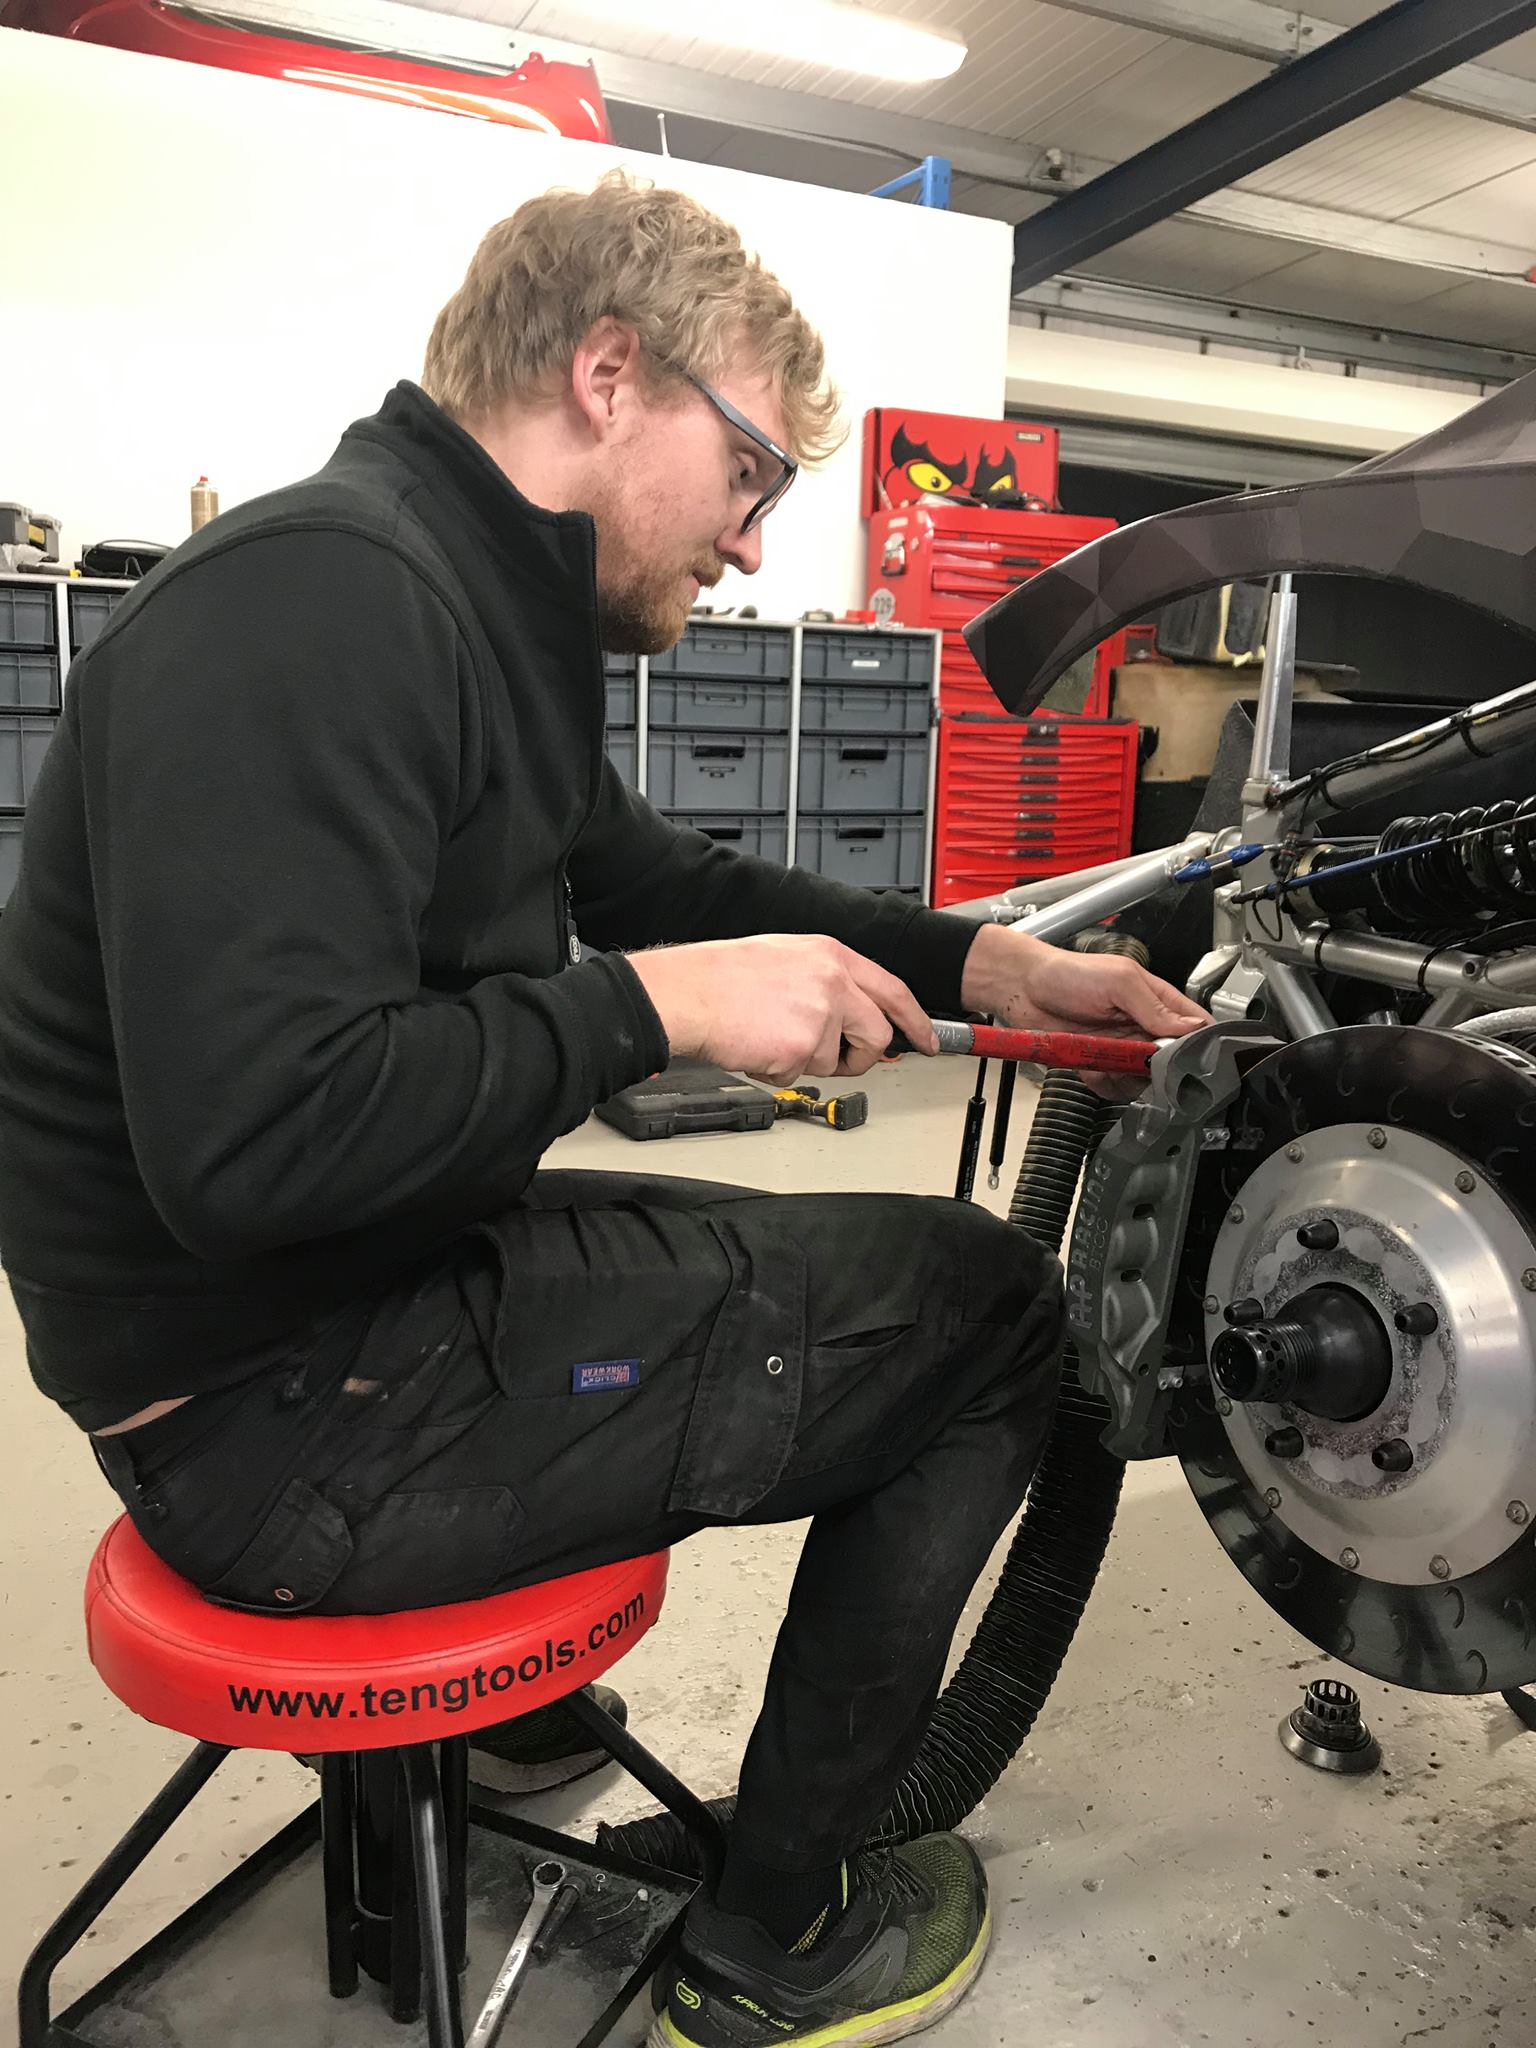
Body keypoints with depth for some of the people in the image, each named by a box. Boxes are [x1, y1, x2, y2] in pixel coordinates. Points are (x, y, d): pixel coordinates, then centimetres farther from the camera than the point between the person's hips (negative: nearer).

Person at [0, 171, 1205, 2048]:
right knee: (987, 1309, -2)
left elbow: (659, 878, 17)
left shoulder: (472, 601, 10)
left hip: (391, 1284, 10)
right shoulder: (314, 595, -22)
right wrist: (660, 1004, -21)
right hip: (286, 1417, -10)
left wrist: (985, 965, 8)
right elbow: (252, 1135, -31)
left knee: (829, 1249, 27)